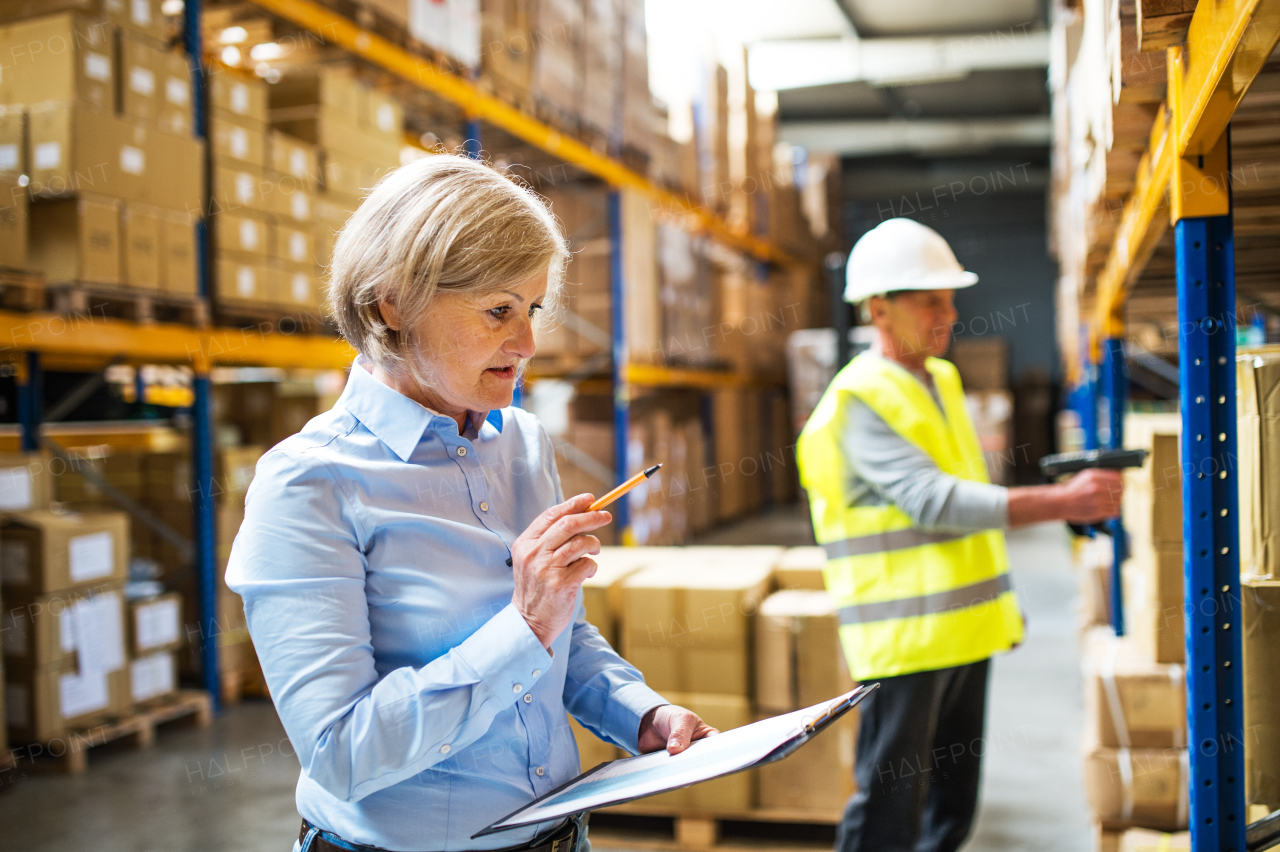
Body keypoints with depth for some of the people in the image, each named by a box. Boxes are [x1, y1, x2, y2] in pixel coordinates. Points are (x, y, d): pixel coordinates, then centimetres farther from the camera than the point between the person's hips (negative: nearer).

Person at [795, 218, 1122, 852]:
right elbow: (935, 501, -25)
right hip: (904, 638, -8)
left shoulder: (943, 380, 13)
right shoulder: (858, 400, -14)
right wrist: (1062, 502, -29)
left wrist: (998, 605, 18)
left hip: (965, 632, 8)